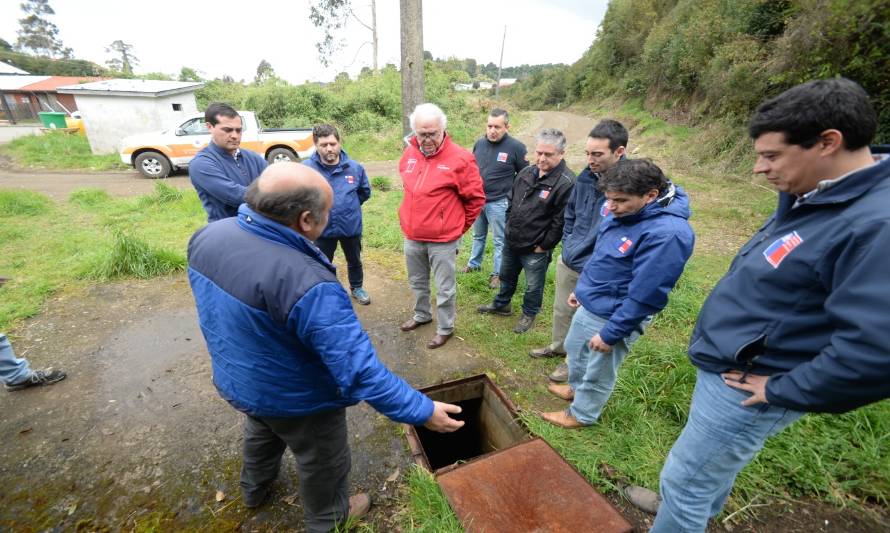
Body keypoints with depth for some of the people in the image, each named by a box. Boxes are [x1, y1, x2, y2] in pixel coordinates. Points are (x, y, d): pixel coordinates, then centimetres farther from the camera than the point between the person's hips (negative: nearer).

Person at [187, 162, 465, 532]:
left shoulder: (208, 235, -14)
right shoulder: (305, 283, -40)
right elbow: (360, 370, -37)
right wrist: (423, 411, -26)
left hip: (232, 381, 7)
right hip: (294, 401, -7)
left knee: (260, 434, 38)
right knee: (323, 461, 24)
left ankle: (254, 490, 66)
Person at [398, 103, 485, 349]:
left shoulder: (459, 158, -15)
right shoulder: (409, 154, 3)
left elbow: (476, 198, -8)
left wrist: (459, 226, 0)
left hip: (443, 240, -6)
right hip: (411, 236, 6)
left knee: (444, 289, 8)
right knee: (417, 282, 23)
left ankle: (445, 328, 29)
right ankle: (422, 315, 46)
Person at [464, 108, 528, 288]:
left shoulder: (516, 147, -13)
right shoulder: (479, 143, 1)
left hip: (498, 203, -5)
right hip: (476, 199, 5)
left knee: (499, 241, 7)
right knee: (478, 236, 21)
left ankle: (498, 274, 20)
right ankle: (474, 264, 40)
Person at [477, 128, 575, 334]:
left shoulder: (566, 183, -22)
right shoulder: (526, 172, 1)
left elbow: (561, 222, -22)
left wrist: (543, 245, -15)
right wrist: (509, 226, 9)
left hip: (535, 249, -7)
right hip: (511, 241, 7)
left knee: (534, 286, 14)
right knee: (506, 276, 25)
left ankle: (529, 314, 39)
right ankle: (501, 305, 48)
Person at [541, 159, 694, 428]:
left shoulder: (667, 233, -30)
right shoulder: (624, 213, -3)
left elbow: (644, 296, -27)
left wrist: (611, 334, -20)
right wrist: (581, 288, 17)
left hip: (612, 317, -8)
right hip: (589, 305, 9)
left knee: (598, 373, 15)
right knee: (574, 349, 28)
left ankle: (581, 414, 41)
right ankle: (576, 388, 55)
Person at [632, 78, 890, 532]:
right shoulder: (809, 198, 3)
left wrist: (782, 389, -21)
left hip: (744, 384, -9)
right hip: (725, 366, 9)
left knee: (683, 481, 10)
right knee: (708, 469, 31)